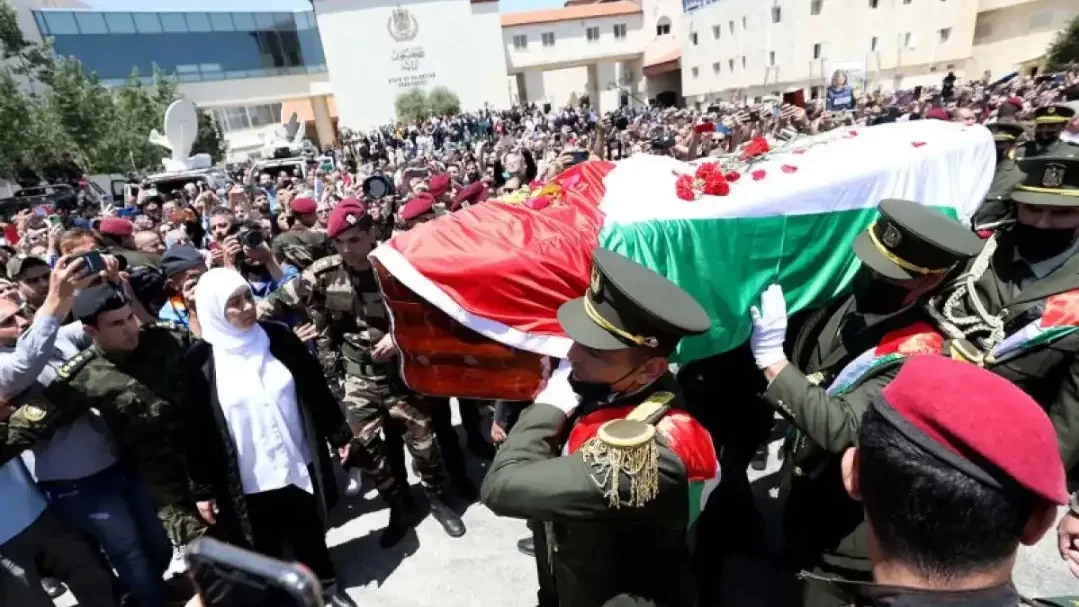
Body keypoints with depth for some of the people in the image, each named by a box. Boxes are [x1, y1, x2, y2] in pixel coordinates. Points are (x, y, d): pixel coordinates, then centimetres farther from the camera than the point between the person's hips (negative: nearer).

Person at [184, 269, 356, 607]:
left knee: (310, 534, 20)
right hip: (248, 482, -2)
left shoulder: (279, 337, -4)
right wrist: (202, 488, -4)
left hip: (299, 466, 3)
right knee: (266, 549, 17)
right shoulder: (199, 362, -11)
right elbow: (196, 429, -7)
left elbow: (315, 388, 2)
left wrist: (338, 433, 5)